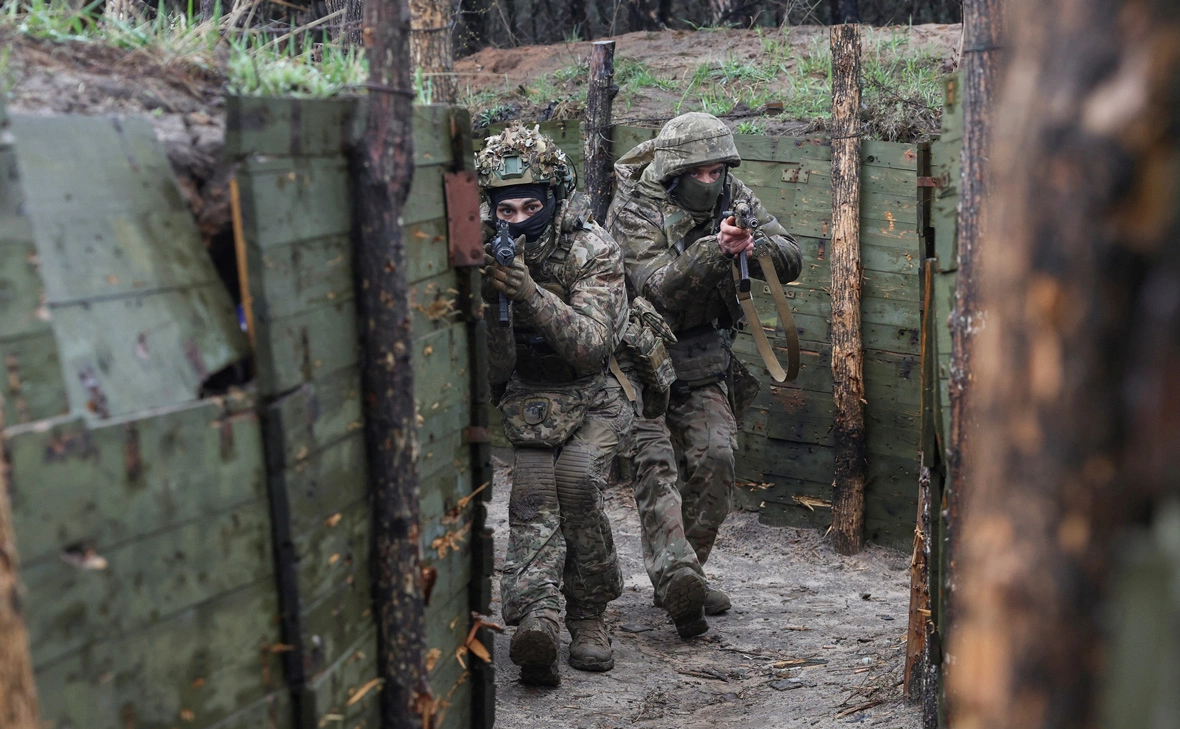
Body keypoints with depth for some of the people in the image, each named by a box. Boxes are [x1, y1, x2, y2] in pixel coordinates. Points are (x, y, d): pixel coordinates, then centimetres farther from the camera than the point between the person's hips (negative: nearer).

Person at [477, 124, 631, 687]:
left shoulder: (593, 250, -18)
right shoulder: (488, 254, -9)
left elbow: (591, 347, -28)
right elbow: (492, 370, -12)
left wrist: (530, 294, -40)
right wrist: (489, 300, -30)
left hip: (599, 391, -2)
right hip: (532, 393, 2)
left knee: (577, 480, -25)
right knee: (533, 497, -20)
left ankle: (588, 615, -8)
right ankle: (535, 619, -35)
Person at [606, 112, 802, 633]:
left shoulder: (732, 196, -1)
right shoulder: (634, 211, -16)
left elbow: (790, 260, -4)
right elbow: (659, 287, -29)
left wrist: (753, 247, -25)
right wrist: (715, 250, -42)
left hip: (702, 362, 5)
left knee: (715, 460, -4)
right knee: (655, 463, -18)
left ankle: (687, 574, 9)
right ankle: (675, 576, -28)